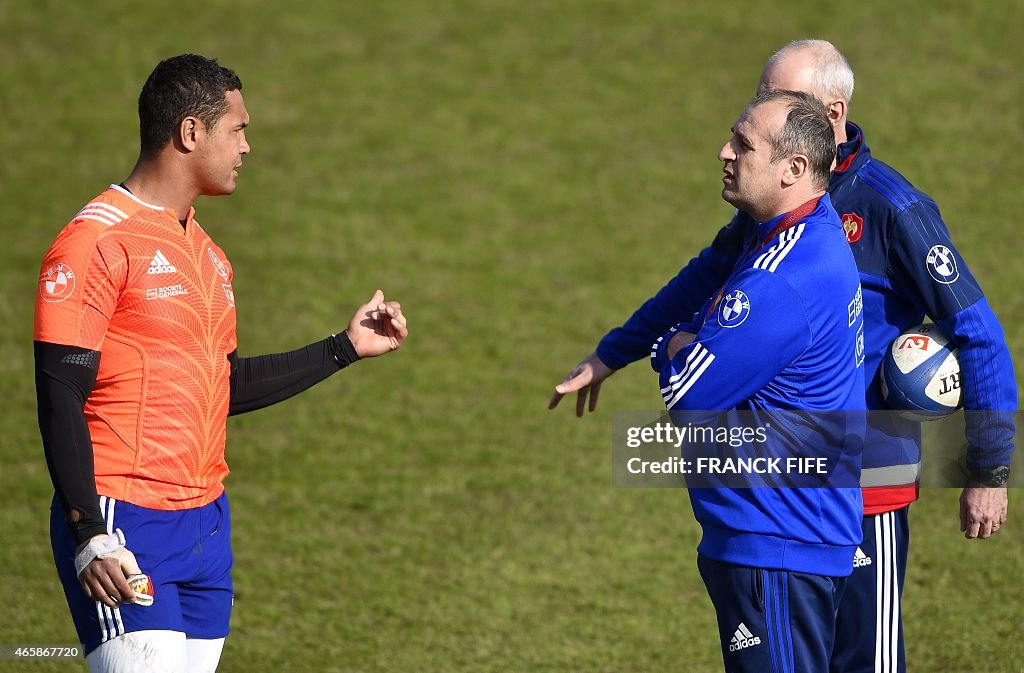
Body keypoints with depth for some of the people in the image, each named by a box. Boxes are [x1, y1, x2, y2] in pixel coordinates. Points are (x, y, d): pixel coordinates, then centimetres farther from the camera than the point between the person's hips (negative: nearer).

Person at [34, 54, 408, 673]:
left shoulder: (205, 251, 17)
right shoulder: (98, 240, -10)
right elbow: (60, 396, -14)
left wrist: (346, 348, 24)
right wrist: (89, 538, -21)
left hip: (207, 522, 8)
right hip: (125, 528, -8)